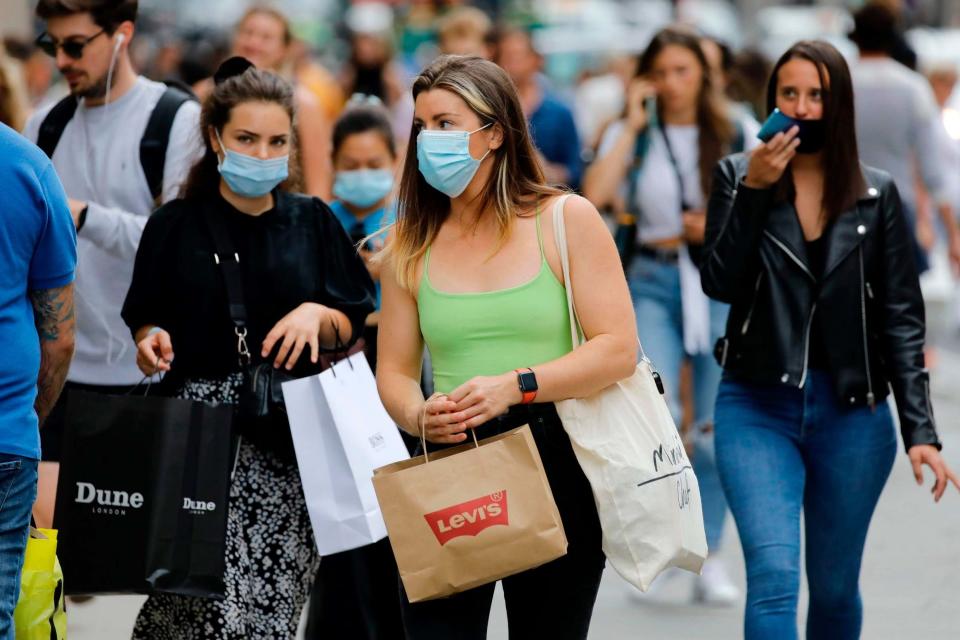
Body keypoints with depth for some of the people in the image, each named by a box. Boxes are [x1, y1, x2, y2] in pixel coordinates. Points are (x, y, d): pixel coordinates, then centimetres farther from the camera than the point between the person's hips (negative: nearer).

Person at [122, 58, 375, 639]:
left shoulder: (311, 222, 9)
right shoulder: (177, 225, 4)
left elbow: (350, 328, 11)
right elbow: (145, 321, 11)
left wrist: (316, 315, -9)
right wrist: (152, 341, -11)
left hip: (291, 435, 2)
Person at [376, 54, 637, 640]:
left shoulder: (567, 221, -1)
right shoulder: (412, 245, 8)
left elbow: (618, 350, -7)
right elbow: (394, 372, 9)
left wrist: (515, 386, -18)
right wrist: (420, 415, -14)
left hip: (554, 465, -2)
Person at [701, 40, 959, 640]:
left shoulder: (877, 195, 3)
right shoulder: (738, 176, 2)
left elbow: (902, 318, 2)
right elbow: (720, 282, -9)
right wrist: (755, 190, -18)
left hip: (852, 412, 2)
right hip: (759, 408, -2)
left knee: (835, 589, 11)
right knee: (774, 578, -16)